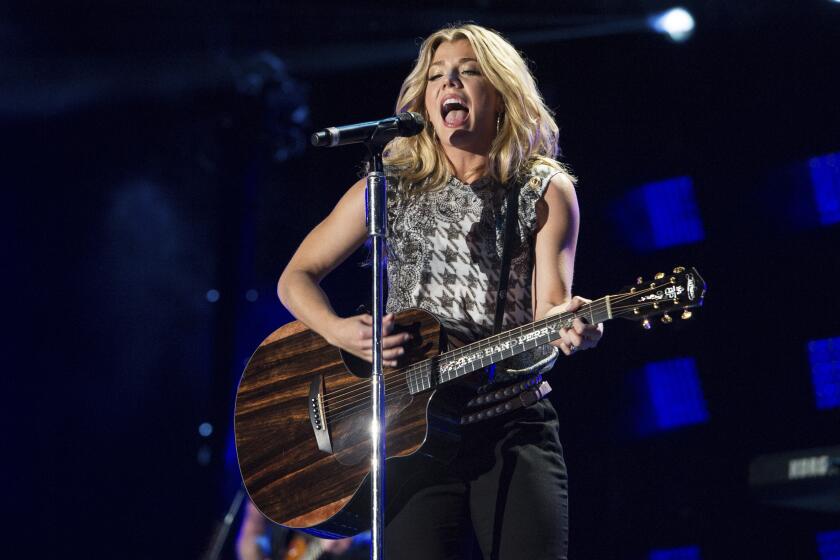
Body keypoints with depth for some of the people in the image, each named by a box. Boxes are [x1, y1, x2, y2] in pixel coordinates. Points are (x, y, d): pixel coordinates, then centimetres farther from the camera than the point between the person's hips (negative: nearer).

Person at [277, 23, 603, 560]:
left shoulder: (545, 191, 8)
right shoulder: (391, 188, 11)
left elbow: (549, 307, -1)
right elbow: (296, 278, 15)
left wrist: (569, 324, -26)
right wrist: (340, 331, -6)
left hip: (513, 422, -1)